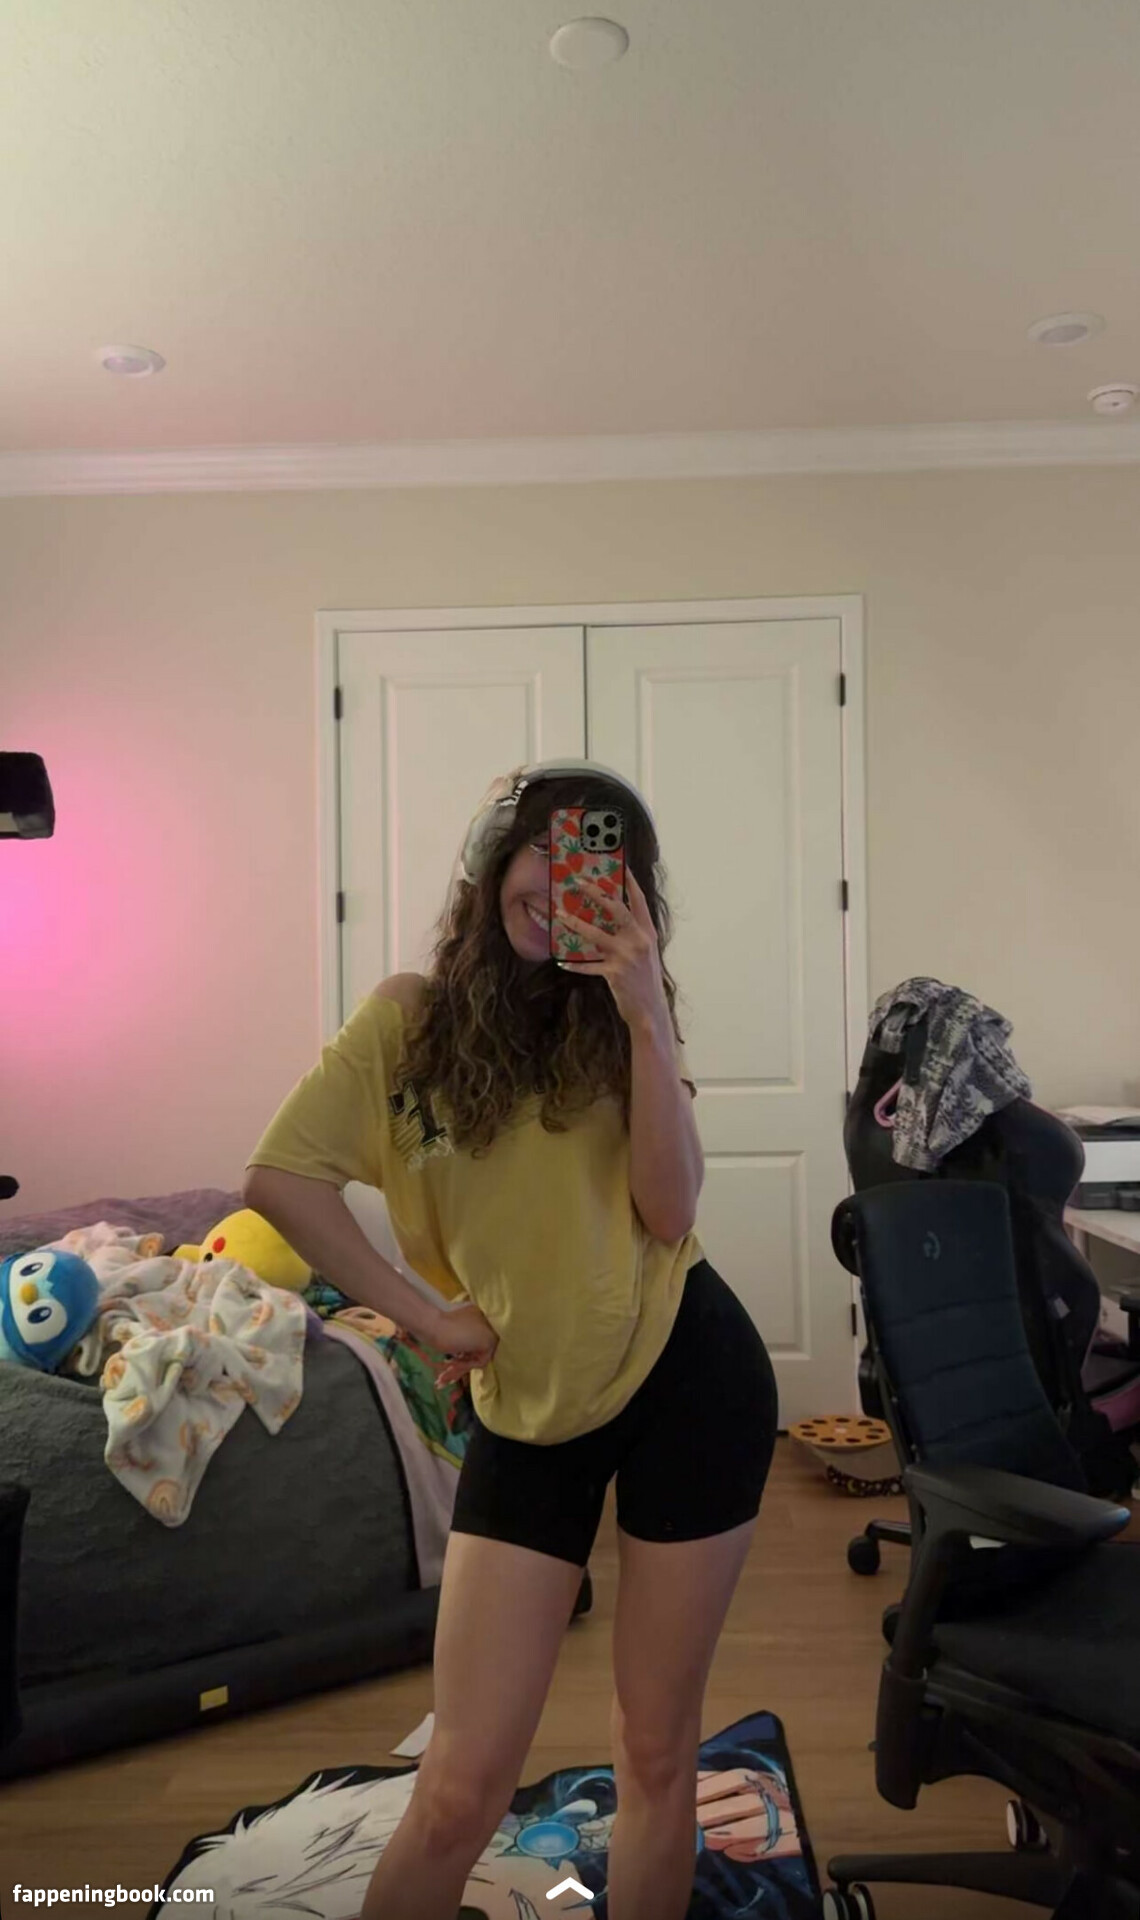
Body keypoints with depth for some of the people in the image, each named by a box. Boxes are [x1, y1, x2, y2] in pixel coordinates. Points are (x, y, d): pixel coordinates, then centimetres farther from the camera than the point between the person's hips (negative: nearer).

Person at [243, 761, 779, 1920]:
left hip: (689, 1381, 1)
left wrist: (645, 1016, -19)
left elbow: (669, 1211, -11)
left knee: (658, 1754, 13)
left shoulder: (616, 1015, 2)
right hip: (527, 1411, -1)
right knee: (461, 1791, 2)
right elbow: (280, 1181, -9)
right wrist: (422, 1315, -8)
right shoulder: (412, 1016, -2)